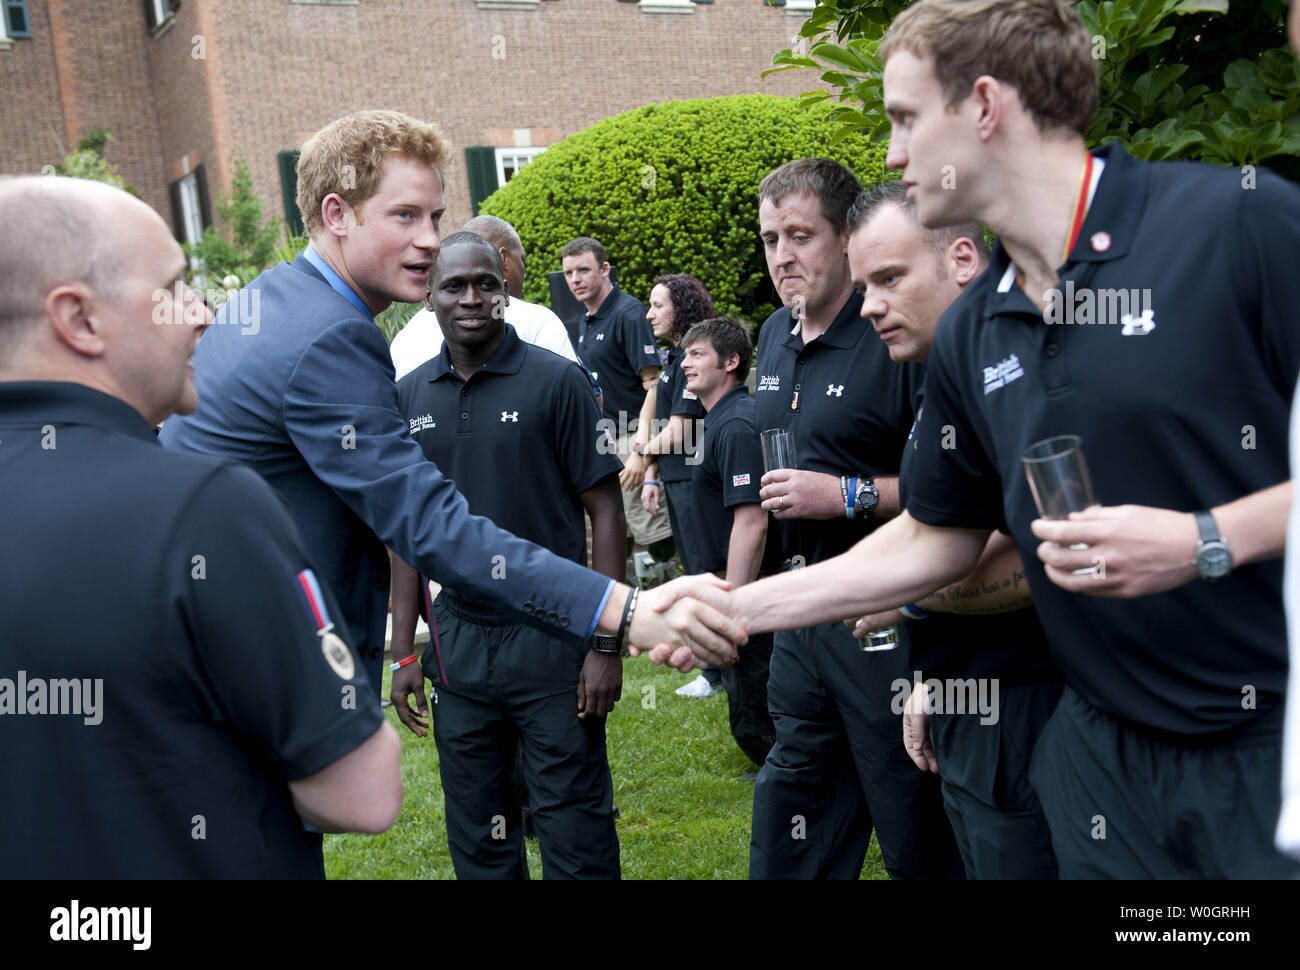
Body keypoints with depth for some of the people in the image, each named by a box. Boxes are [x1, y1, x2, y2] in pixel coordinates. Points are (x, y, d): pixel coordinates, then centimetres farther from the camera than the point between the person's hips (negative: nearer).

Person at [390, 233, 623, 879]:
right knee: (476, 832, 15)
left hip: (551, 636, -4)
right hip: (457, 641, 4)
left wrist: (606, 643, -11)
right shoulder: (409, 396, 5)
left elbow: (604, 510, -6)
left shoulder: (556, 381, -6)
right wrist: (402, 650, 8)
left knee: (574, 829, 4)